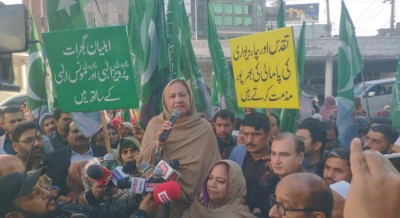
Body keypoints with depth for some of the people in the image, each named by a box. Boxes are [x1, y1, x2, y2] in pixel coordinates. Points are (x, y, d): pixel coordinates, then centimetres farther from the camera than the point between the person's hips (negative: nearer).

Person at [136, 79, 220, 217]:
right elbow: (141, 164, -4)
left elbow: (213, 170, -1)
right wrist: (158, 144, -19)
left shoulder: (204, 127, -10)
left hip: (195, 202, -1)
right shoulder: (154, 124, -5)